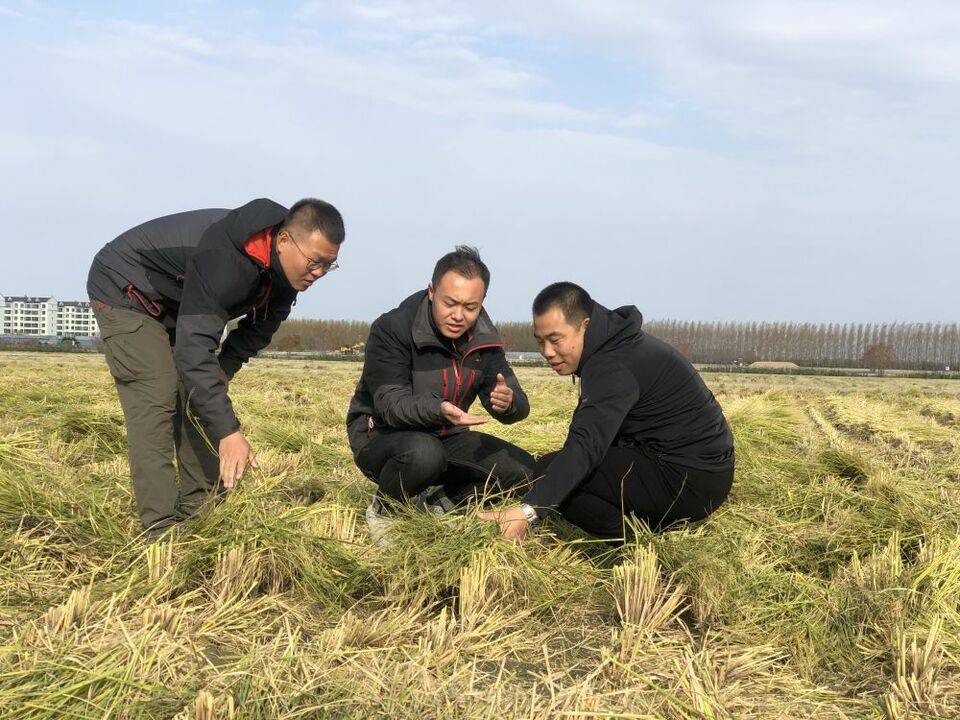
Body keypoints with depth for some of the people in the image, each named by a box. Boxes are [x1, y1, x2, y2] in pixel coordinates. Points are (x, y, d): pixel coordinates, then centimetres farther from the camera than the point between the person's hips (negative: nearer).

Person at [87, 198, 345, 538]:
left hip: (174, 304, 9)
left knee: (200, 399, 4)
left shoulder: (284, 269, -12)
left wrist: (225, 368, -10)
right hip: (124, 291, -9)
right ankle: (162, 529, -17)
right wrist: (228, 431, -47)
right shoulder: (225, 258, -40)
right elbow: (194, 348, -44)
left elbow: (259, 328, 6)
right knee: (156, 400, -18)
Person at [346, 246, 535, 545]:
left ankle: (435, 508, 4)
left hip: (445, 437, 6)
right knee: (423, 453, -40)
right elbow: (390, 404, -27)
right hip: (380, 436, -6)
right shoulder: (392, 329, -21)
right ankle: (383, 511, -7)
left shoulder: (484, 340, -4)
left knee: (521, 468, -11)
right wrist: (438, 409, -47)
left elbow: (518, 406, -5)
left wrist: (508, 402, -32)